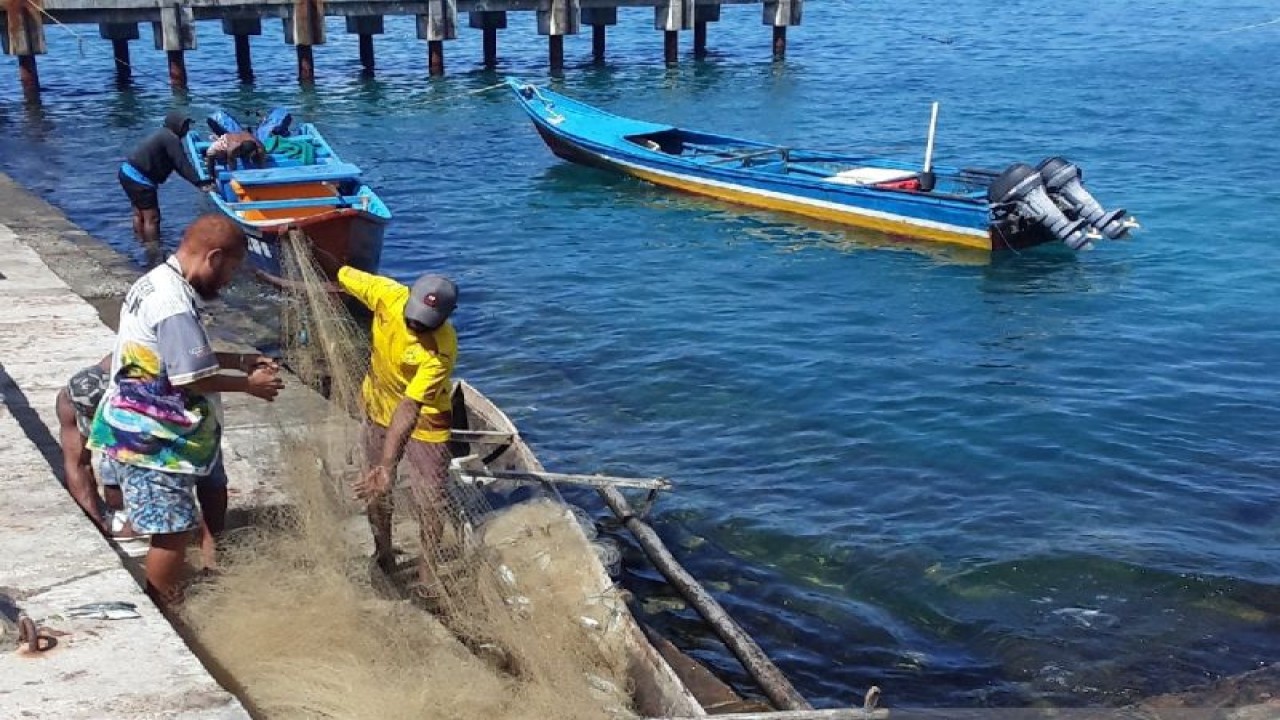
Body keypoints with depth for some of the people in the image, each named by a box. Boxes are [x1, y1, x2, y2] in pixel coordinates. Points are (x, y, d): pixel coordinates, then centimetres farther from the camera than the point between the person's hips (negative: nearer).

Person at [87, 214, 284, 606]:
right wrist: (249, 385, -10)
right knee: (173, 531, 0)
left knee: (165, 529, 20)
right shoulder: (174, 303, -25)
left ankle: (158, 606, 32)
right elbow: (192, 378, -24)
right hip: (151, 439, -10)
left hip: (137, 429, 10)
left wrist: (240, 360, 11)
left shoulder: (158, 281, 8)